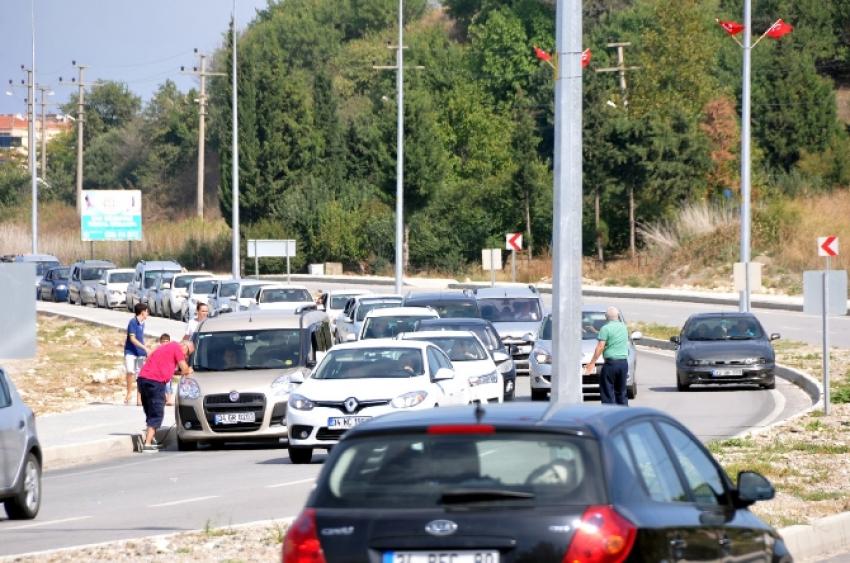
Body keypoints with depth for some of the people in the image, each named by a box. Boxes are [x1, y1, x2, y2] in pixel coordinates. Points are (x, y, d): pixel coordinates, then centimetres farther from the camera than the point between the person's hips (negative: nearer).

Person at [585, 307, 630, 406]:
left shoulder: (606, 329, -9)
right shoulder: (623, 327, 10)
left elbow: (600, 347, -14)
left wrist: (592, 362, -11)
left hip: (611, 362, -6)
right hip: (624, 362, 6)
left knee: (607, 392, -2)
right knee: (621, 391, 15)